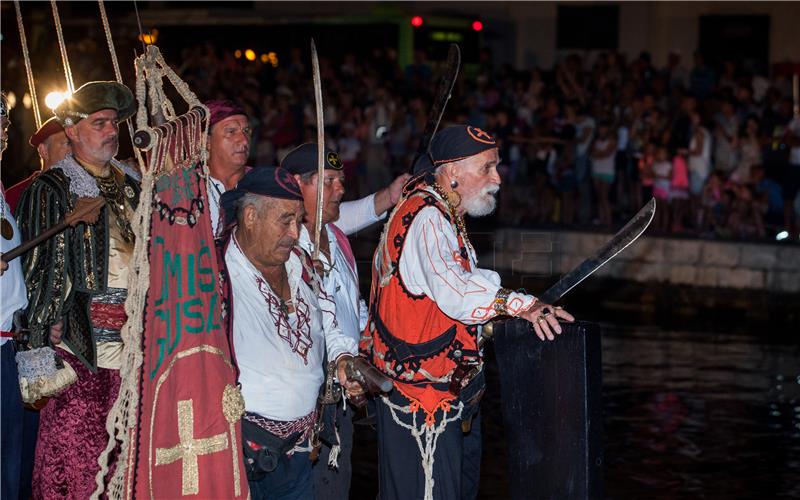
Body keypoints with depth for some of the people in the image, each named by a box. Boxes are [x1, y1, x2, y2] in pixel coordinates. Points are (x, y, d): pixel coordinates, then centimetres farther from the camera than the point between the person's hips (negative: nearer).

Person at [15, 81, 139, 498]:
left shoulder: (133, 185, 18)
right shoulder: (51, 189, 0)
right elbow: (42, 268, -5)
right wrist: (46, 339, -11)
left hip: (134, 335, 5)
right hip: (79, 342, -5)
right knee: (72, 448, -7)